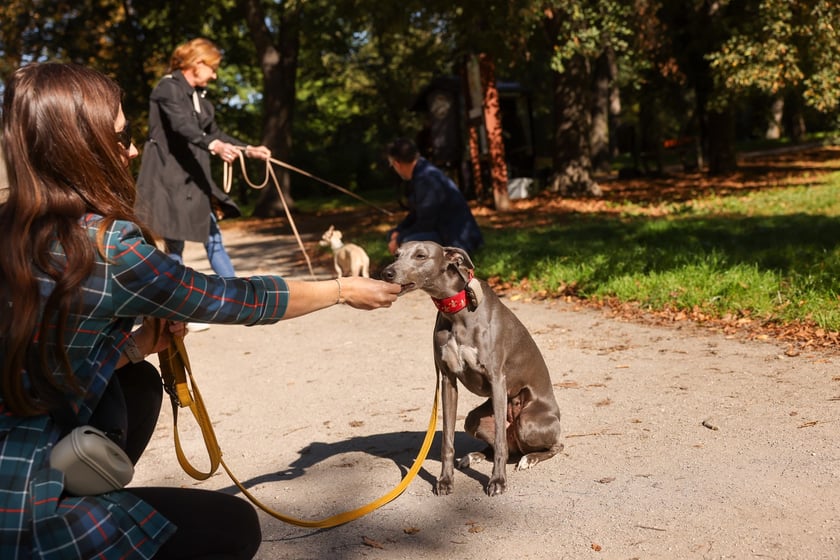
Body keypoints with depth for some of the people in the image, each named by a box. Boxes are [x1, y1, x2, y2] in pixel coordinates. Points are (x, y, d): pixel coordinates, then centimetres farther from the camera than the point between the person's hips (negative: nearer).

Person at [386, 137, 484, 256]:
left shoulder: (427, 179, -24)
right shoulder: (420, 174, 7)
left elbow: (425, 223, -23)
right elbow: (415, 214, 14)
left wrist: (398, 240, -13)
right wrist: (397, 232, 1)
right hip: (445, 232, 10)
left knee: (409, 242, -33)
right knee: (393, 235, 12)